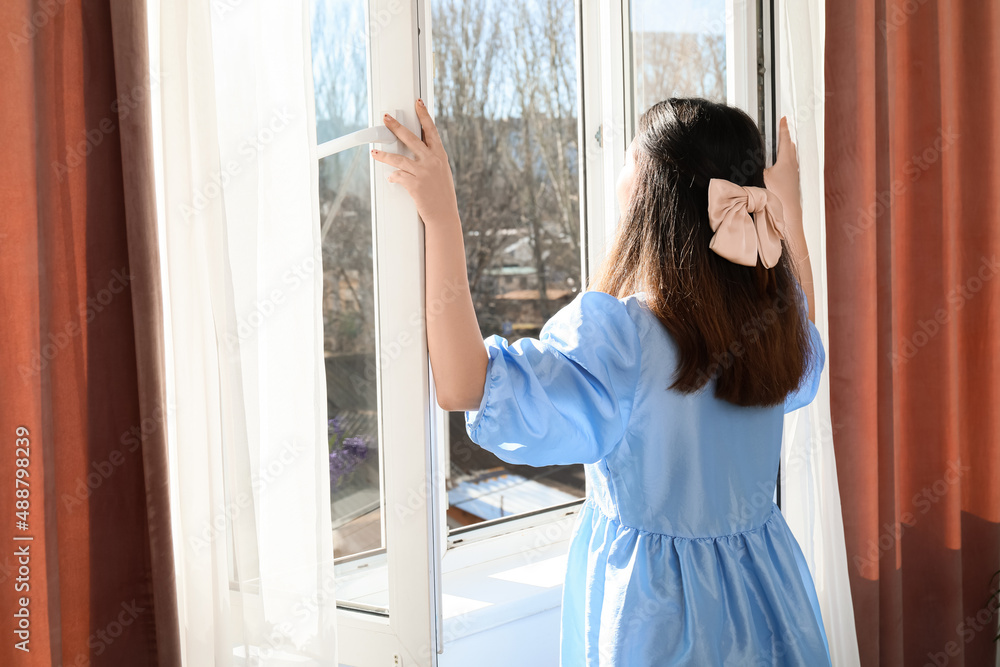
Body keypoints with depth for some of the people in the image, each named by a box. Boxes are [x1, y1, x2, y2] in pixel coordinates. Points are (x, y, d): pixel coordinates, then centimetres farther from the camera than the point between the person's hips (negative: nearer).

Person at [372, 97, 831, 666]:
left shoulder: (615, 332, -28)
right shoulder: (776, 319, -8)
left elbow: (465, 386, -31)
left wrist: (442, 218, -31)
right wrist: (790, 209, 23)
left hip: (653, 602, -5)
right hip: (764, 583, 6)